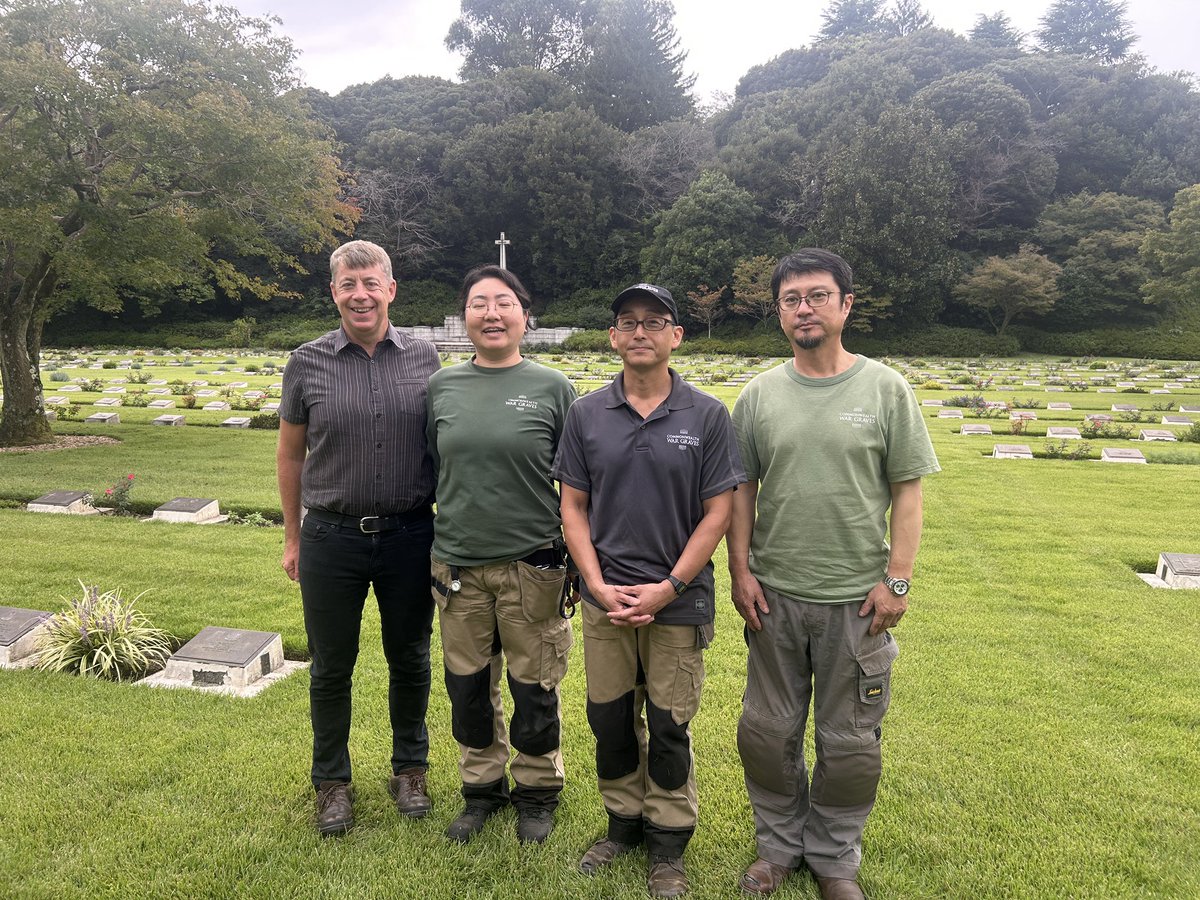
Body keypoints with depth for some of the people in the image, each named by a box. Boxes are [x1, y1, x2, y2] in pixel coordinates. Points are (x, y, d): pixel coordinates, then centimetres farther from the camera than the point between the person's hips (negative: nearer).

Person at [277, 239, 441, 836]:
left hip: (410, 536, 1)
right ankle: (332, 782, 32)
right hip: (332, 539, 0)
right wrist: (293, 537, 8)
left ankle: (410, 769, 35)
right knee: (332, 667, 12)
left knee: (410, 660, 14)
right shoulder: (307, 363, -2)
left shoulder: (424, 358, 0)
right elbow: (291, 455, 6)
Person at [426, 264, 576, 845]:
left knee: (533, 692, 10)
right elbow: (429, 470, 13)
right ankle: (482, 787, 37)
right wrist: (430, 546, 12)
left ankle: (537, 792, 33)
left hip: (531, 566, -3)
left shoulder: (552, 387, -3)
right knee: (468, 688, 15)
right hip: (457, 566, 3)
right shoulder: (441, 387, 5)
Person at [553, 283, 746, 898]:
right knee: (610, 721, 14)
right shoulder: (586, 414, 2)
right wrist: (598, 584, -7)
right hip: (605, 600, 2)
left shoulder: (706, 415, -5)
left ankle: (668, 843, 31)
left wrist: (669, 588, -11)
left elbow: (718, 512, -5)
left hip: (678, 601, -2)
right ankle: (623, 823, 37)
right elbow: (573, 506, 3)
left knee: (668, 727, 10)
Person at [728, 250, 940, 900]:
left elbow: (907, 491, -2)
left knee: (849, 742, 11)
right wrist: (740, 570, 0)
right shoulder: (759, 394, 2)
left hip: (857, 599, -2)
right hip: (774, 595, 2)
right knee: (768, 732, 13)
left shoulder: (885, 389, -3)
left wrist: (897, 578, -7)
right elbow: (742, 491, 6)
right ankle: (779, 844, 36)